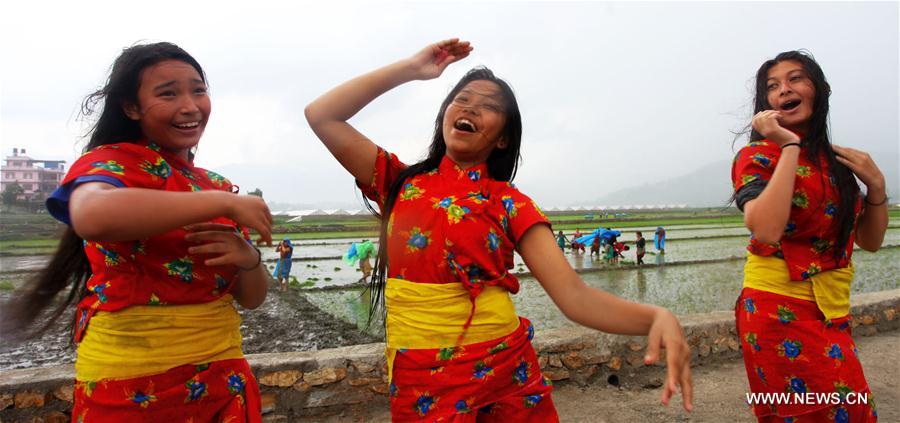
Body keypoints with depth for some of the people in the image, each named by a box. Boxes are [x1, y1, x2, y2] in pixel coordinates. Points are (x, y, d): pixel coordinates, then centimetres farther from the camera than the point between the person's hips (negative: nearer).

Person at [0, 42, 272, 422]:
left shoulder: (217, 187, 8)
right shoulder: (111, 161, -7)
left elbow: (252, 298, 7)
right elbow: (92, 216, -33)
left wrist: (248, 259, -14)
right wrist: (224, 202, -25)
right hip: (129, 387, -5)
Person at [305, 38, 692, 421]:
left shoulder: (511, 205, -2)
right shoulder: (400, 183, 3)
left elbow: (575, 296, -11)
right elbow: (321, 115, -2)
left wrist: (656, 316, -30)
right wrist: (412, 68, 0)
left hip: (507, 375, 0)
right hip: (420, 384, 0)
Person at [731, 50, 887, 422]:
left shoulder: (835, 159, 10)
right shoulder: (756, 156, -9)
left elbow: (870, 241, 14)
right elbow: (766, 231, -29)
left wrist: (875, 185, -2)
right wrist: (789, 145, -20)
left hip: (833, 312, 7)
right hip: (780, 309, -7)